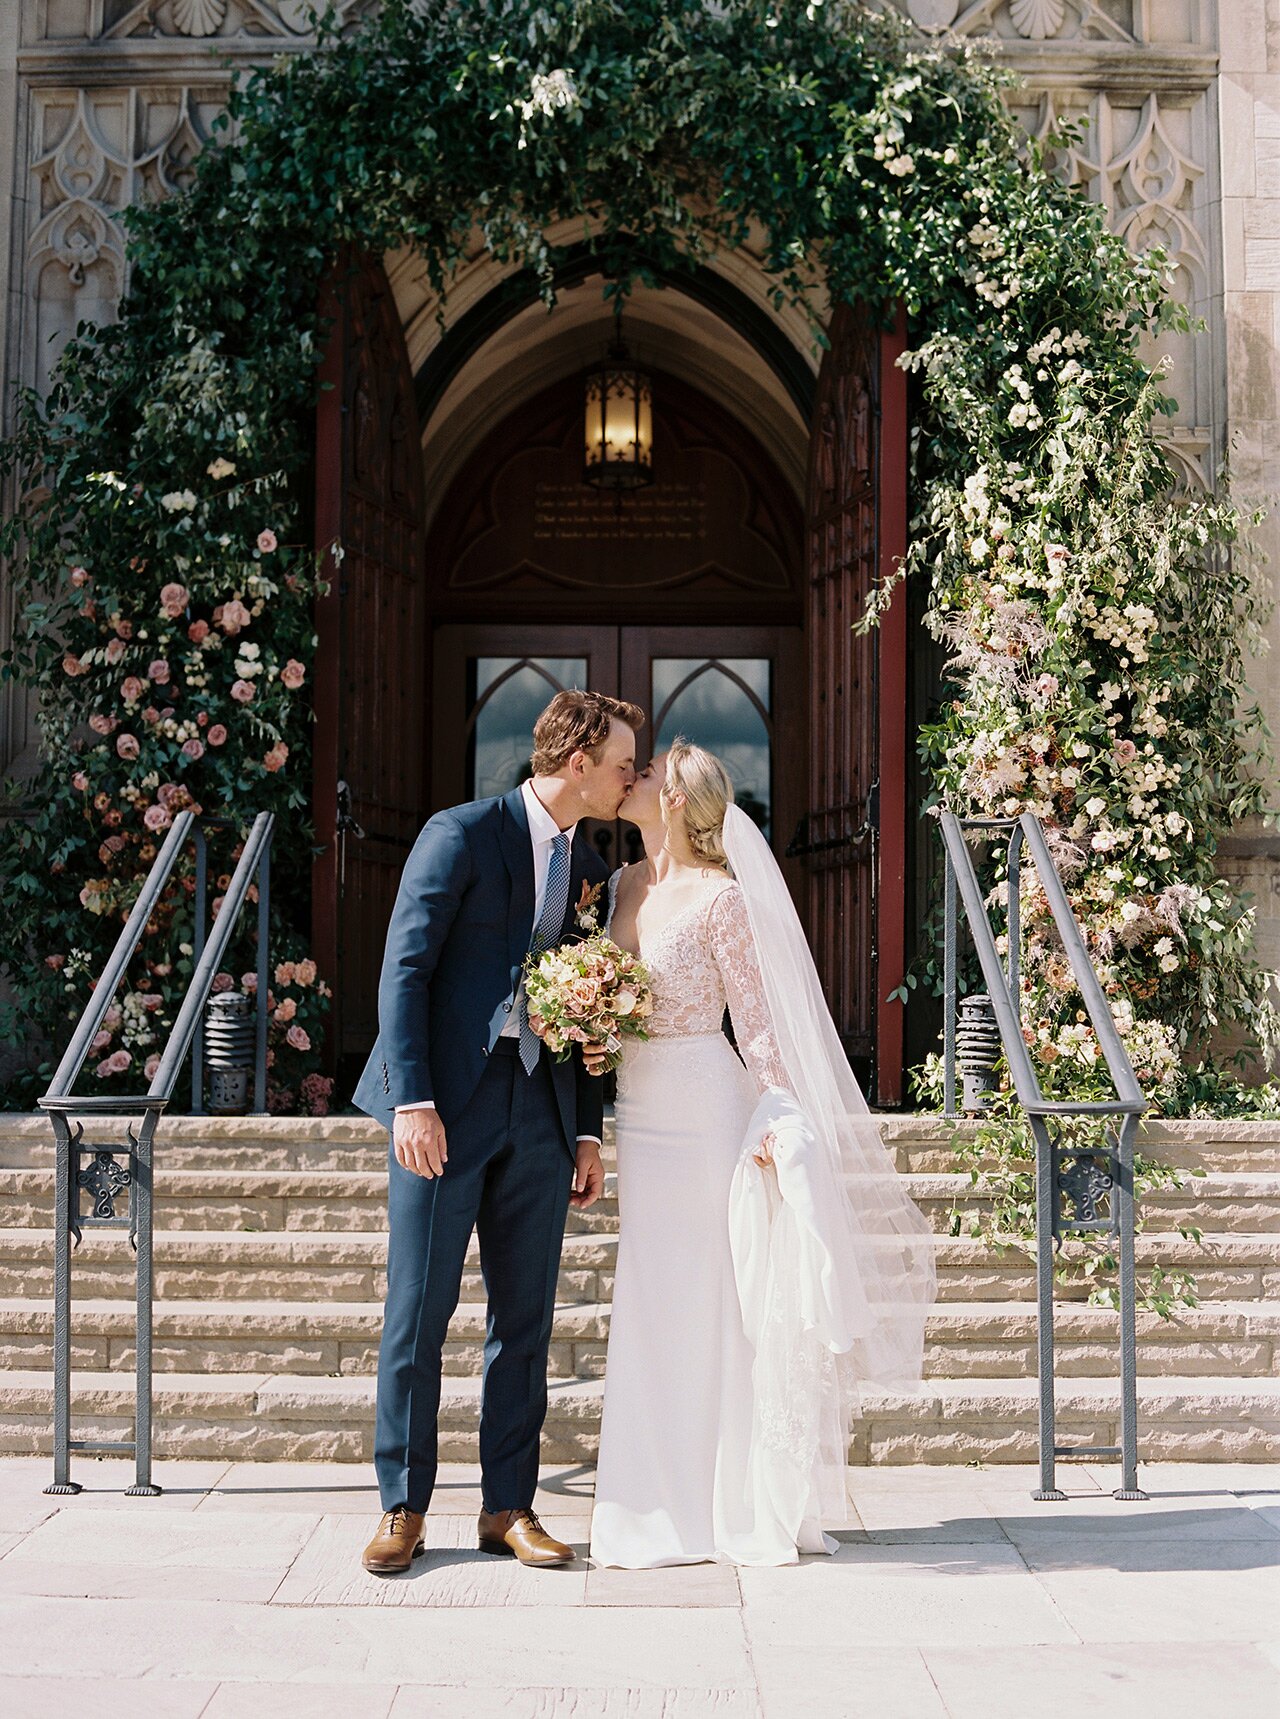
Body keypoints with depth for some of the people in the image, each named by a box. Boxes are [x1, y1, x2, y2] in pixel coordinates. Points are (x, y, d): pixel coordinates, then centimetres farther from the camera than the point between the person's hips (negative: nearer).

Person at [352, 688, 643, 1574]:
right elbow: (405, 970, -9)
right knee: (418, 1315, 0)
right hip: (449, 1105, -5)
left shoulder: (590, 865, 13)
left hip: (540, 1110, 6)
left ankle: (509, 1507, 18)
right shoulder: (462, 835, -6)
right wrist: (413, 1102, -17)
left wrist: (588, 1132, 11)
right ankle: (403, 1507, 13)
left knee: (526, 1318, 8)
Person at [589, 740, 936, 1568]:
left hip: (703, 1106, -7)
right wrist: (594, 1039, -1)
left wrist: (779, 1121, -15)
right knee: (653, 1305, 10)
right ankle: (666, 1505, 20)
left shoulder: (719, 897, -10)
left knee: (712, 1300, 0)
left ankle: (735, 1506, 13)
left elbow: (758, 1021, -9)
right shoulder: (623, 885, 10)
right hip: (641, 1108, 7)